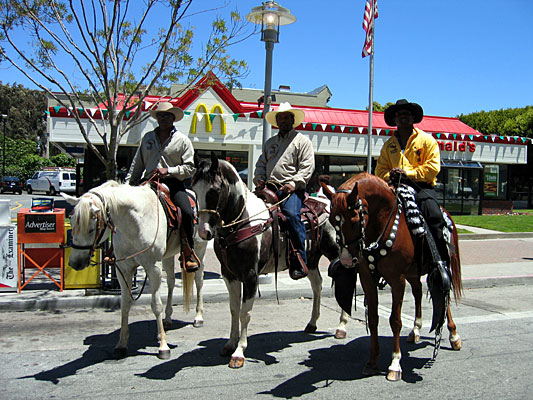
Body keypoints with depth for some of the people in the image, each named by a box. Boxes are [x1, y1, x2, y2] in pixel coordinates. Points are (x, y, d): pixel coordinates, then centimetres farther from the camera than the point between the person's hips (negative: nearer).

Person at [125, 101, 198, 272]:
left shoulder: (182, 140, 6)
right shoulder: (147, 138, 16)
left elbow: (190, 167, 1)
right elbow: (137, 165, 21)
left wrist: (168, 171, -12)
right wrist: (128, 184, 13)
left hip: (172, 183, -3)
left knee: (187, 213, -24)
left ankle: (188, 252, -6)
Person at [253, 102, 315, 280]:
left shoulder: (302, 140, 9)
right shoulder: (270, 142, 27)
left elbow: (307, 167, -1)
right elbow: (261, 163, 25)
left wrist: (294, 184, -14)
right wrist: (259, 179, 5)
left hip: (291, 188, -5)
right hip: (269, 187, 6)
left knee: (291, 214, -31)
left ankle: (299, 262, -24)